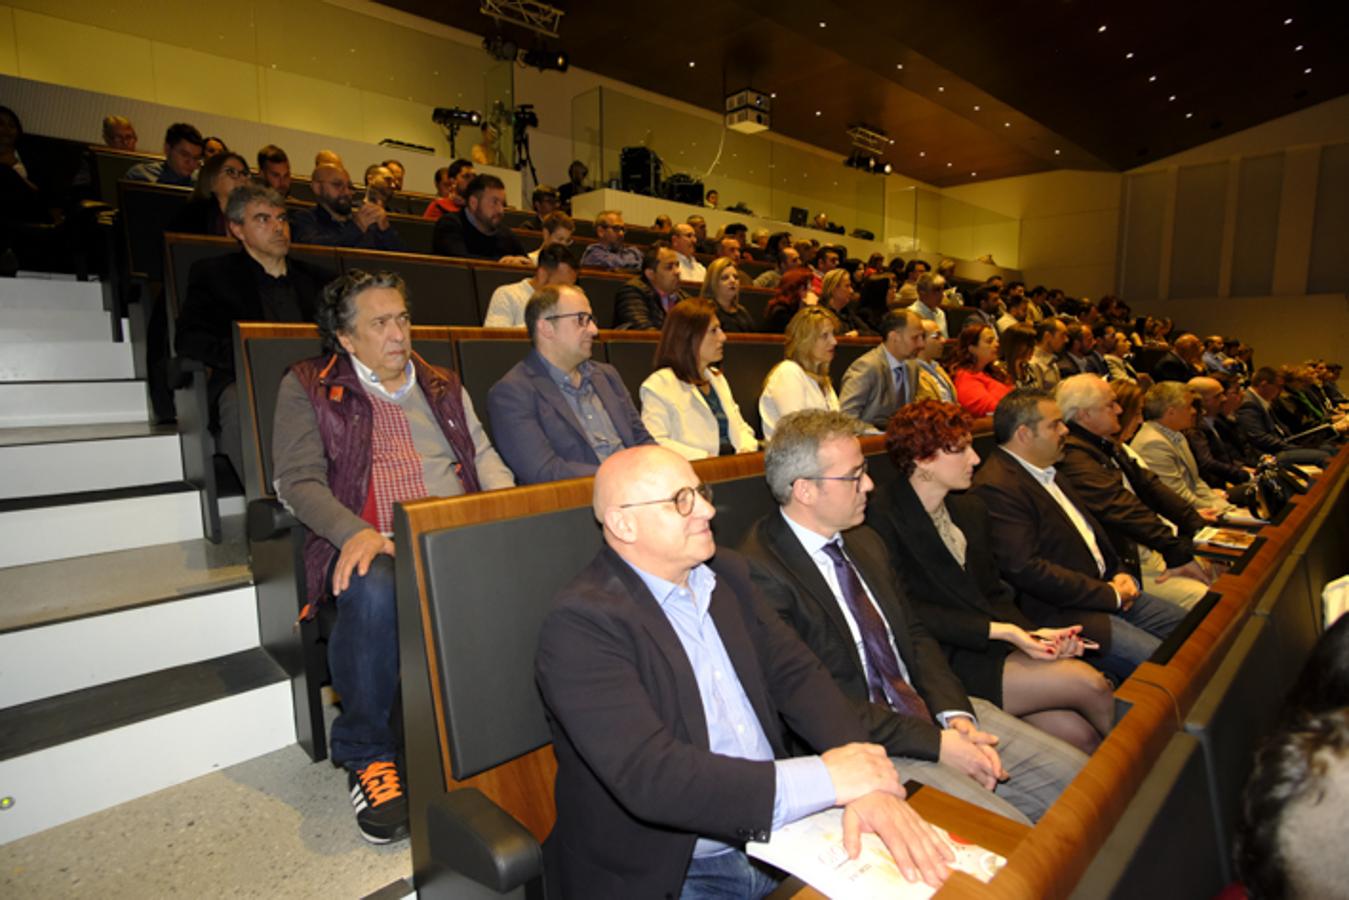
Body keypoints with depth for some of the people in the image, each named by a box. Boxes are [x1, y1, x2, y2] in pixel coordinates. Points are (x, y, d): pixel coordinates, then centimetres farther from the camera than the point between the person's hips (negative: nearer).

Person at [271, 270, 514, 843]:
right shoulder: (307, 388, 12)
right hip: (371, 546, -3)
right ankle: (367, 754, -11)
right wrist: (354, 532, -18)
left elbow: (485, 457, 19)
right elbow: (298, 481, 2)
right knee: (374, 593, -38)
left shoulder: (444, 388, 24)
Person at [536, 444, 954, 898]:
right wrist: (824, 779, -24)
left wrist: (867, 781, -18)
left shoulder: (726, 572, 3)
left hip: (774, 833, 6)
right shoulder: (582, 622, -20)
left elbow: (795, 673, -2)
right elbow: (649, 776, -26)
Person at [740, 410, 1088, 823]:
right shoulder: (760, 573, -20)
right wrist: (935, 743, -17)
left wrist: (957, 715, -4)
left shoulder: (864, 542, 10)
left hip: (931, 713, 8)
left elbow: (915, 634, 13)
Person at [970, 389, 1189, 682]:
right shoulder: (996, 488, -22)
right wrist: (1108, 594, -16)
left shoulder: (1048, 472, 13)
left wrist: (1119, 573, 4)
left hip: (1105, 590, 10)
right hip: (1059, 613, -10)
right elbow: (1025, 569, -26)